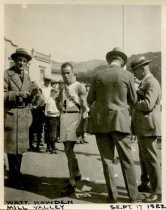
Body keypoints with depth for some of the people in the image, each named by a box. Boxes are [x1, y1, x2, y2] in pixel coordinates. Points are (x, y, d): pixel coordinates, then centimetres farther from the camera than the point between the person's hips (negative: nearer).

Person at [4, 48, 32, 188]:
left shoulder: (27, 78, 16)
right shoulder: (6, 74, -6)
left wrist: (30, 97, 1)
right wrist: (17, 94, -23)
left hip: (24, 116, 7)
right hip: (11, 115, -6)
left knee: (21, 147, 12)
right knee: (13, 148, -3)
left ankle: (16, 176, 25)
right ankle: (14, 178, 10)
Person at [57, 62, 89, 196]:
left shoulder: (80, 87, -4)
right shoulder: (62, 89, 16)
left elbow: (85, 107, -10)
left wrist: (81, 125, -19)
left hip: (75, 117, -7)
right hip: (64, 118, 7)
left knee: (69, 149, -15)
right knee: (68, 149, 14)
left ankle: (72, 183, -10)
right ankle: (77, 173, 35)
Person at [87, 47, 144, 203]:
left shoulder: (98, 76, 2)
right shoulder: (127, 76, -2)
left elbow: (89, 100, 9)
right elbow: (133, 100, 7)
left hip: (100, 121, 2)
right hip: (119, 121, -1)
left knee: (107, 159, 8)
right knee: (126, 159, 6)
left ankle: (112, 195, 13)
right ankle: (133, 195, 12)